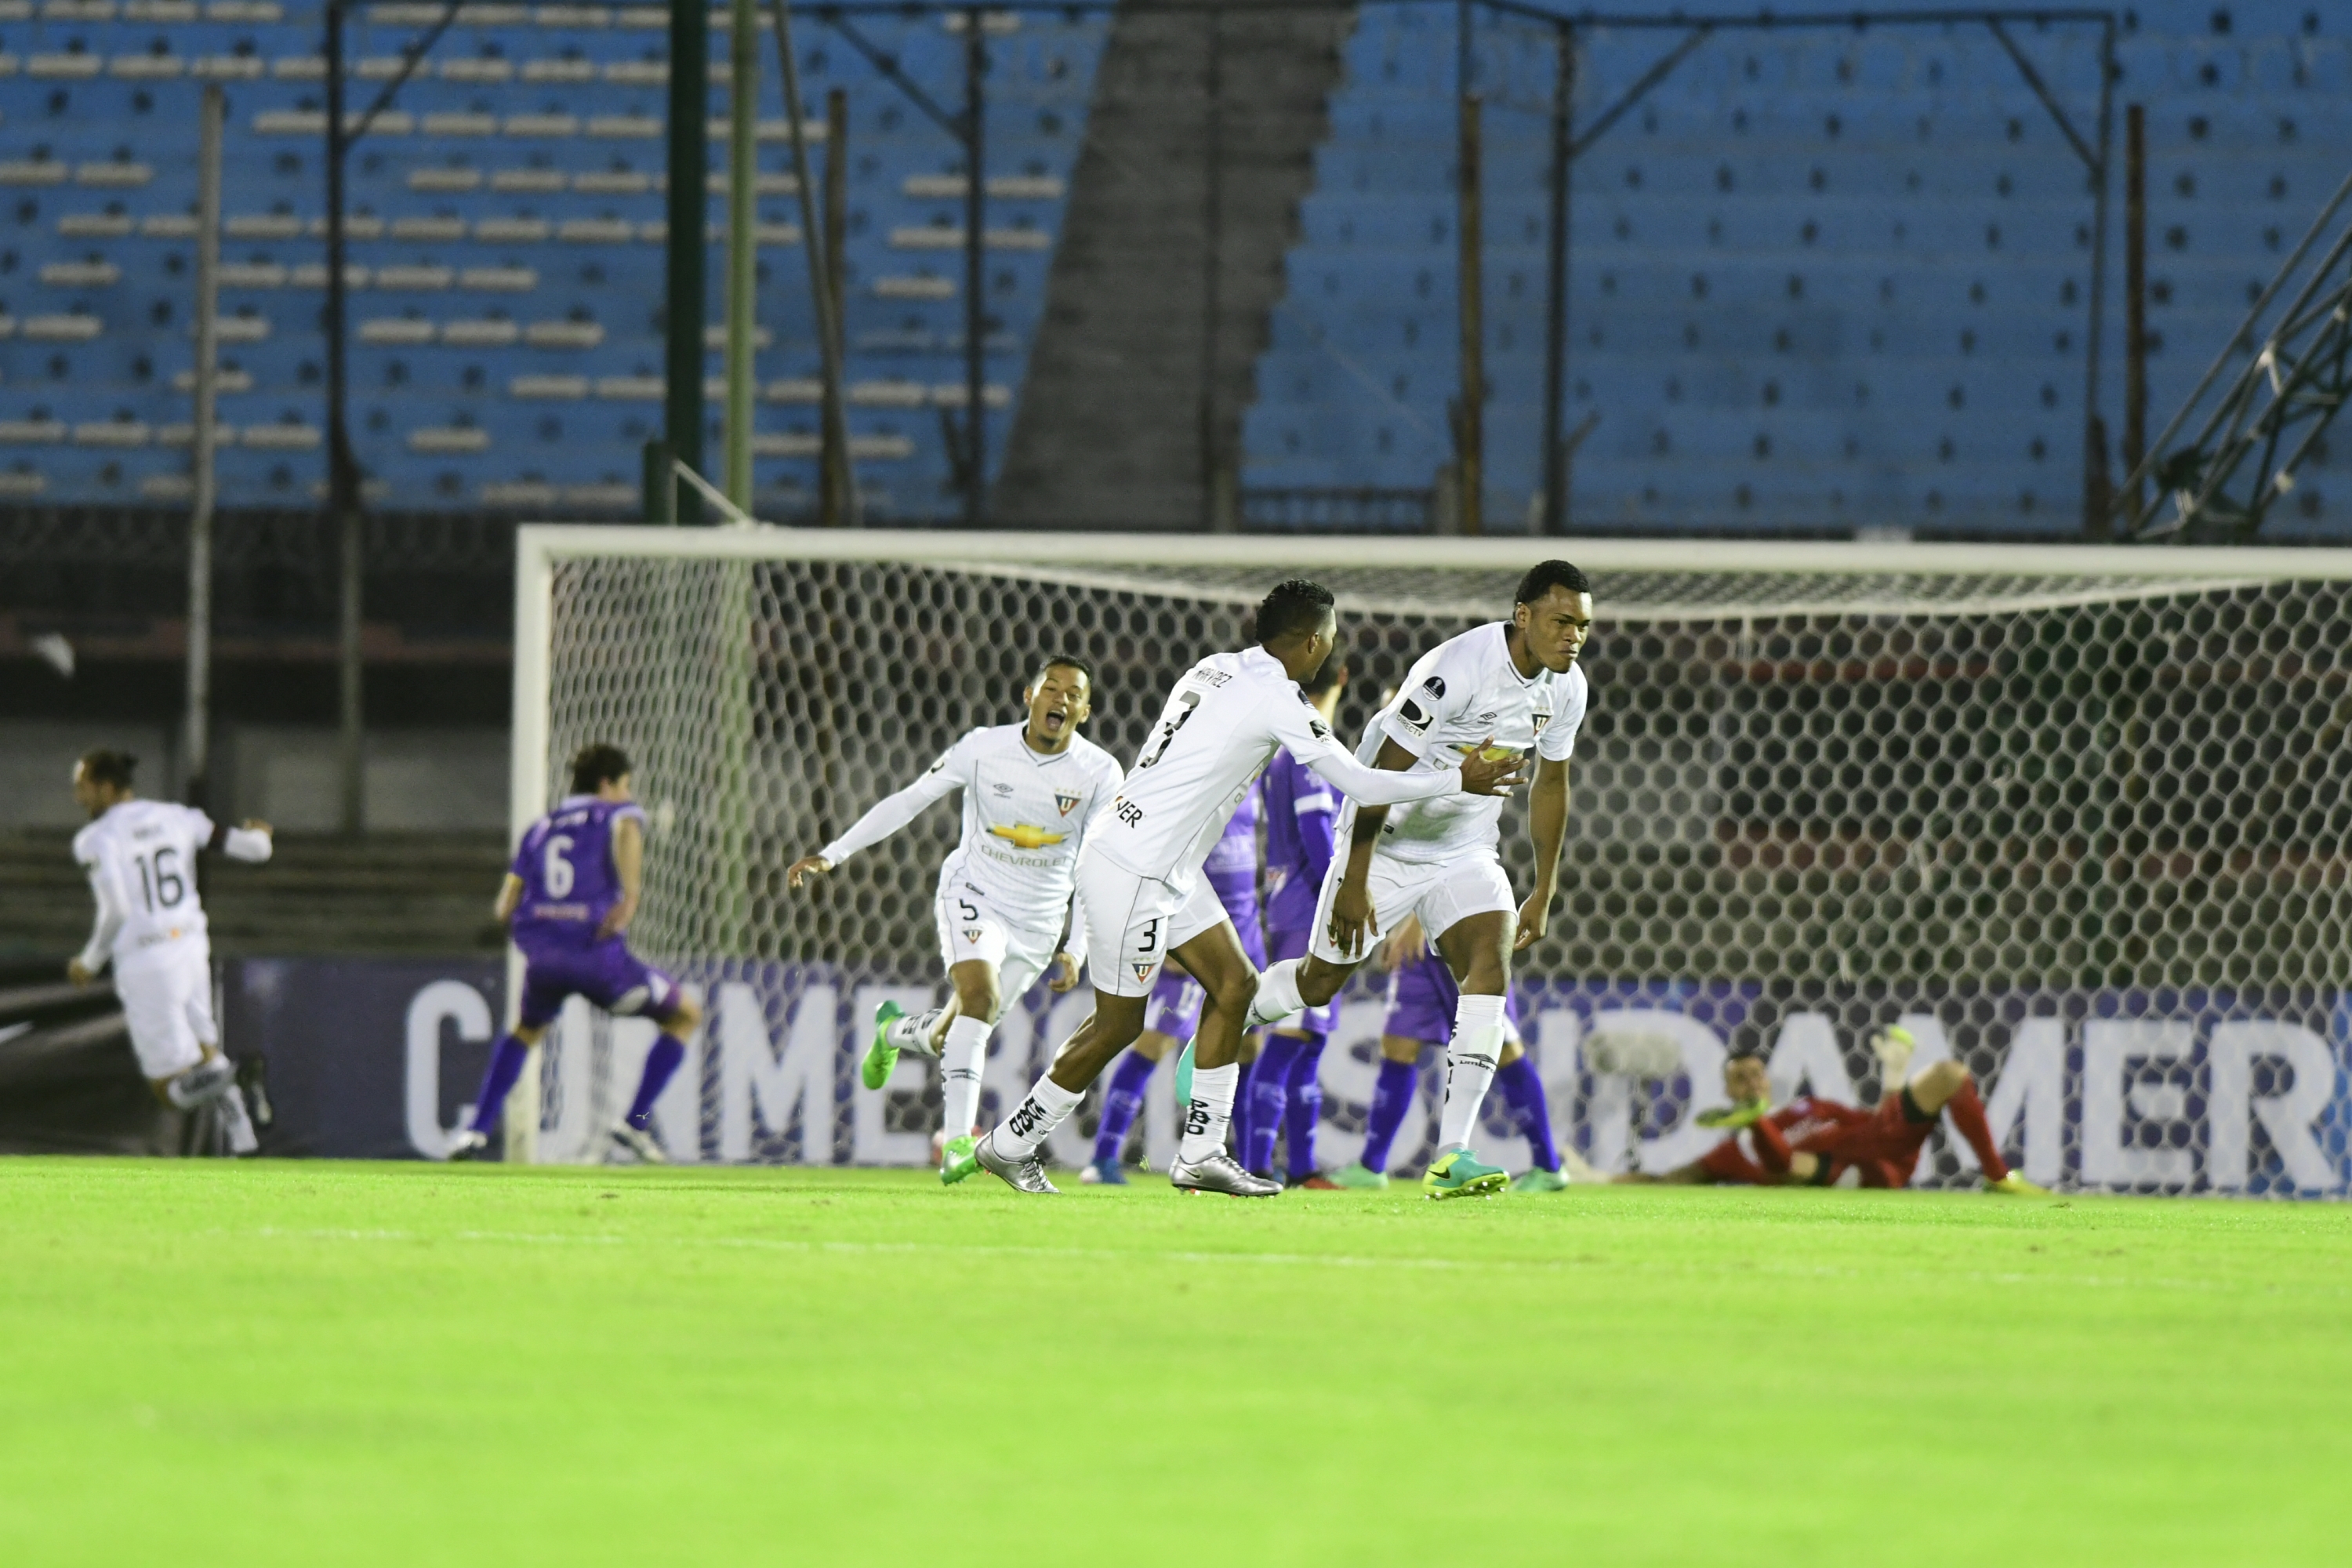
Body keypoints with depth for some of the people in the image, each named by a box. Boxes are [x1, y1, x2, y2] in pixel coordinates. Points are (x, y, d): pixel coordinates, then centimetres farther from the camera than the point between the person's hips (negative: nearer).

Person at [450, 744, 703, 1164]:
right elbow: (627, 831, -17)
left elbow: (505, 906, 17)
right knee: (686, 1016, 14)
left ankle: (476, 1130, 22)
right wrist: (631, 894, -25)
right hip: (598, 952, -5)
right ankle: (633, 1125, 5)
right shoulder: (618, 813, 11)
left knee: (526, 1031, 35)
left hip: (540, 953, 5)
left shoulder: (540, 829, 23)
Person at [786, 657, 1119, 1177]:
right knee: (980, 994, -29)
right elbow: (908, 802, -2)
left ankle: (894, 1032, 40)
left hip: (1038, 927, 2)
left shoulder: (1100, 774, -9)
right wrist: (830, 856, -4)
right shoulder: (983, 748, -10)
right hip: (973, 898, -2)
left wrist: (1076, 950, -6)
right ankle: (957, 1137, -32)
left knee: (953, 1037, 4)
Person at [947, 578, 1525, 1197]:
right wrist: (1460, 781, -2)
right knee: (1119, 1023, 1)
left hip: (1168, 870, 9)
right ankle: (1010, 1145, 14)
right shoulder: (1276, 699, -16)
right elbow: (1362, 785, -13)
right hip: (1132, 874, -9)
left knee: (1234, 984, 9)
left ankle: (1200, 1152, 9)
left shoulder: (1217, 670, 8)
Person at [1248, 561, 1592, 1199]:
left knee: (1491, 964, -18)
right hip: (1387, 842, -5)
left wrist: (1544, 894, 15)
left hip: (1465, 852, 5)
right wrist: (1354, 880, -22)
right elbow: (1385, 770, -23)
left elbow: (1550, 784, 12)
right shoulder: (1456, 670, -28)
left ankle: (1451, 1157, -22)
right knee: (1320, 983, 6)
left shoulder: (1565, 689, -4)